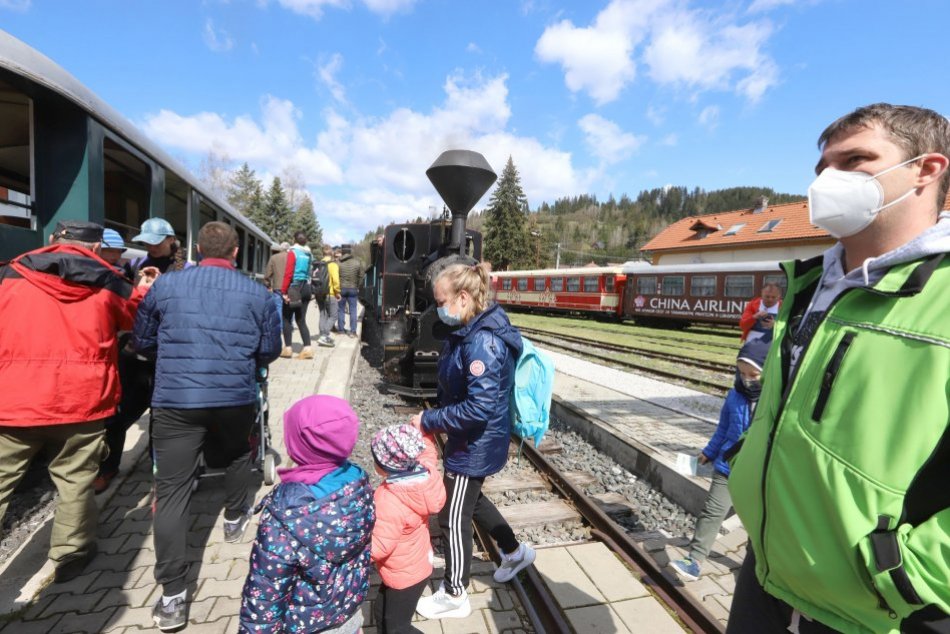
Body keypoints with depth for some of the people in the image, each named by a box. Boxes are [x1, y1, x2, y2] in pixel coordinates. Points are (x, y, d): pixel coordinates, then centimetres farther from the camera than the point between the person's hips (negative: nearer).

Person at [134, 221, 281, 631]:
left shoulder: (165, 285, 5)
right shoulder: (257, 293, 2)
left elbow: (142, 342, 14)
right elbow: (270, 351, 6)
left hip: (174, 400, 0)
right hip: (236, 398, 1)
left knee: (172, 492, 4)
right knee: (237, 455, 30)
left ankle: (172, 596, 5)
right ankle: (235, 518, 48)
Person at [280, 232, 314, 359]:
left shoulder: (293, 252, -7)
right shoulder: (308, 254, 10)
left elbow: (288, 273, -13)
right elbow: (309, 273, 10)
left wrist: (284, 291, -12)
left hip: (294, 287, -6)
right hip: (306, 288, 6)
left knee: (286, 318, 6)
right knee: (301, 320, 9)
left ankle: (287, 348, 5)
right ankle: (307, 349, 2)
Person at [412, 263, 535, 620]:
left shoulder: (482, 342, -30)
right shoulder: (470, 332, 0)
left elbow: (479, 408, -32)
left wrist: (428, 421, -23)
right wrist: (437, 420, 4)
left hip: (476, 444, -9)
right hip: (471, 439, 9)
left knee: (453, 517, 10)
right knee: (471, 500, 28)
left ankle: (454, 596, 34)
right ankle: (515, 552, 49)